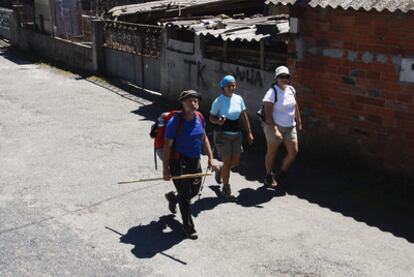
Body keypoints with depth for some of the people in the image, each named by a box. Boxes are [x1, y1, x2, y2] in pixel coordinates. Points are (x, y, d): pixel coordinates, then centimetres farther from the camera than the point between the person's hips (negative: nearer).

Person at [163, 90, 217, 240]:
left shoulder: (199, 117, 1)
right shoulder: (175, 121, -19)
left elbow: (204, 138, 13)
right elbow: (167, 145, -15)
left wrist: (211, 158, 8)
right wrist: (165, 169, -16)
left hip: (195, 162, 7)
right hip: (179, 163, -7)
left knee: (195, 190, 19)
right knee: (185, 195, 3)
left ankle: (173, 198, 49)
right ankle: (188, 226, 23)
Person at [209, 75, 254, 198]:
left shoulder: (239, 99, 1)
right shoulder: (218, 101, -11)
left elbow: (244, 117, 8)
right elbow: (211, 117, -5)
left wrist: (249, 133, 7)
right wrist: (218, 121, -28)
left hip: (236, 135, 5)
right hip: (222, 135, -5)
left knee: (235, 162, 10)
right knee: (227, 162, -4)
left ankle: (220, 170, 40)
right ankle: (226, 186, 16)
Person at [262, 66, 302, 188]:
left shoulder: (291, 89, 1)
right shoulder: (272, 93, -18)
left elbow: (295, 105, 17)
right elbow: (268, 114, -21)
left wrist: (298, 121, 20)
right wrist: (275, 130, -26)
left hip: (290, 126, 6)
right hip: (274, 126, -6)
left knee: (294, 151, 4)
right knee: (272, 152, 8)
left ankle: (281, 174, 25)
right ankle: (268, 176, 28)